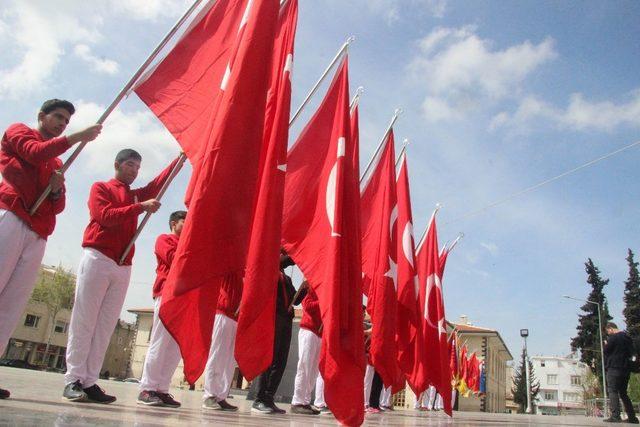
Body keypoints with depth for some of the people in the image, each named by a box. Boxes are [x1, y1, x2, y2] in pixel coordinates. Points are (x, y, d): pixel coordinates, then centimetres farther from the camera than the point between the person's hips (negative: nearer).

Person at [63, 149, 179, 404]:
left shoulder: (137, 195, 24)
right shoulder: (100, 188, 9)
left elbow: (159, 182, 11)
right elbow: (105, 216, -7)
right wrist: (141, 207, -12)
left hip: (123, 267, 5)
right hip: (97, 258, -5)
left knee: (106, 325, 1)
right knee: (84, 320, -6)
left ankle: (89, 382, 2)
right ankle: (73, 380, -4)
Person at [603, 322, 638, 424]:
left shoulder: (612, 338, -12)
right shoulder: (627, 337, 14)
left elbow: (606, 352, -10)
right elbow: (631, 352, 23)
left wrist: (606, 345, 7)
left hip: (614, 368, -8)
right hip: (626, 368, 8)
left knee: (612, 391, -8)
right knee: (623, 392, 15)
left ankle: (615, 416, -18)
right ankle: (632, 417, 13)